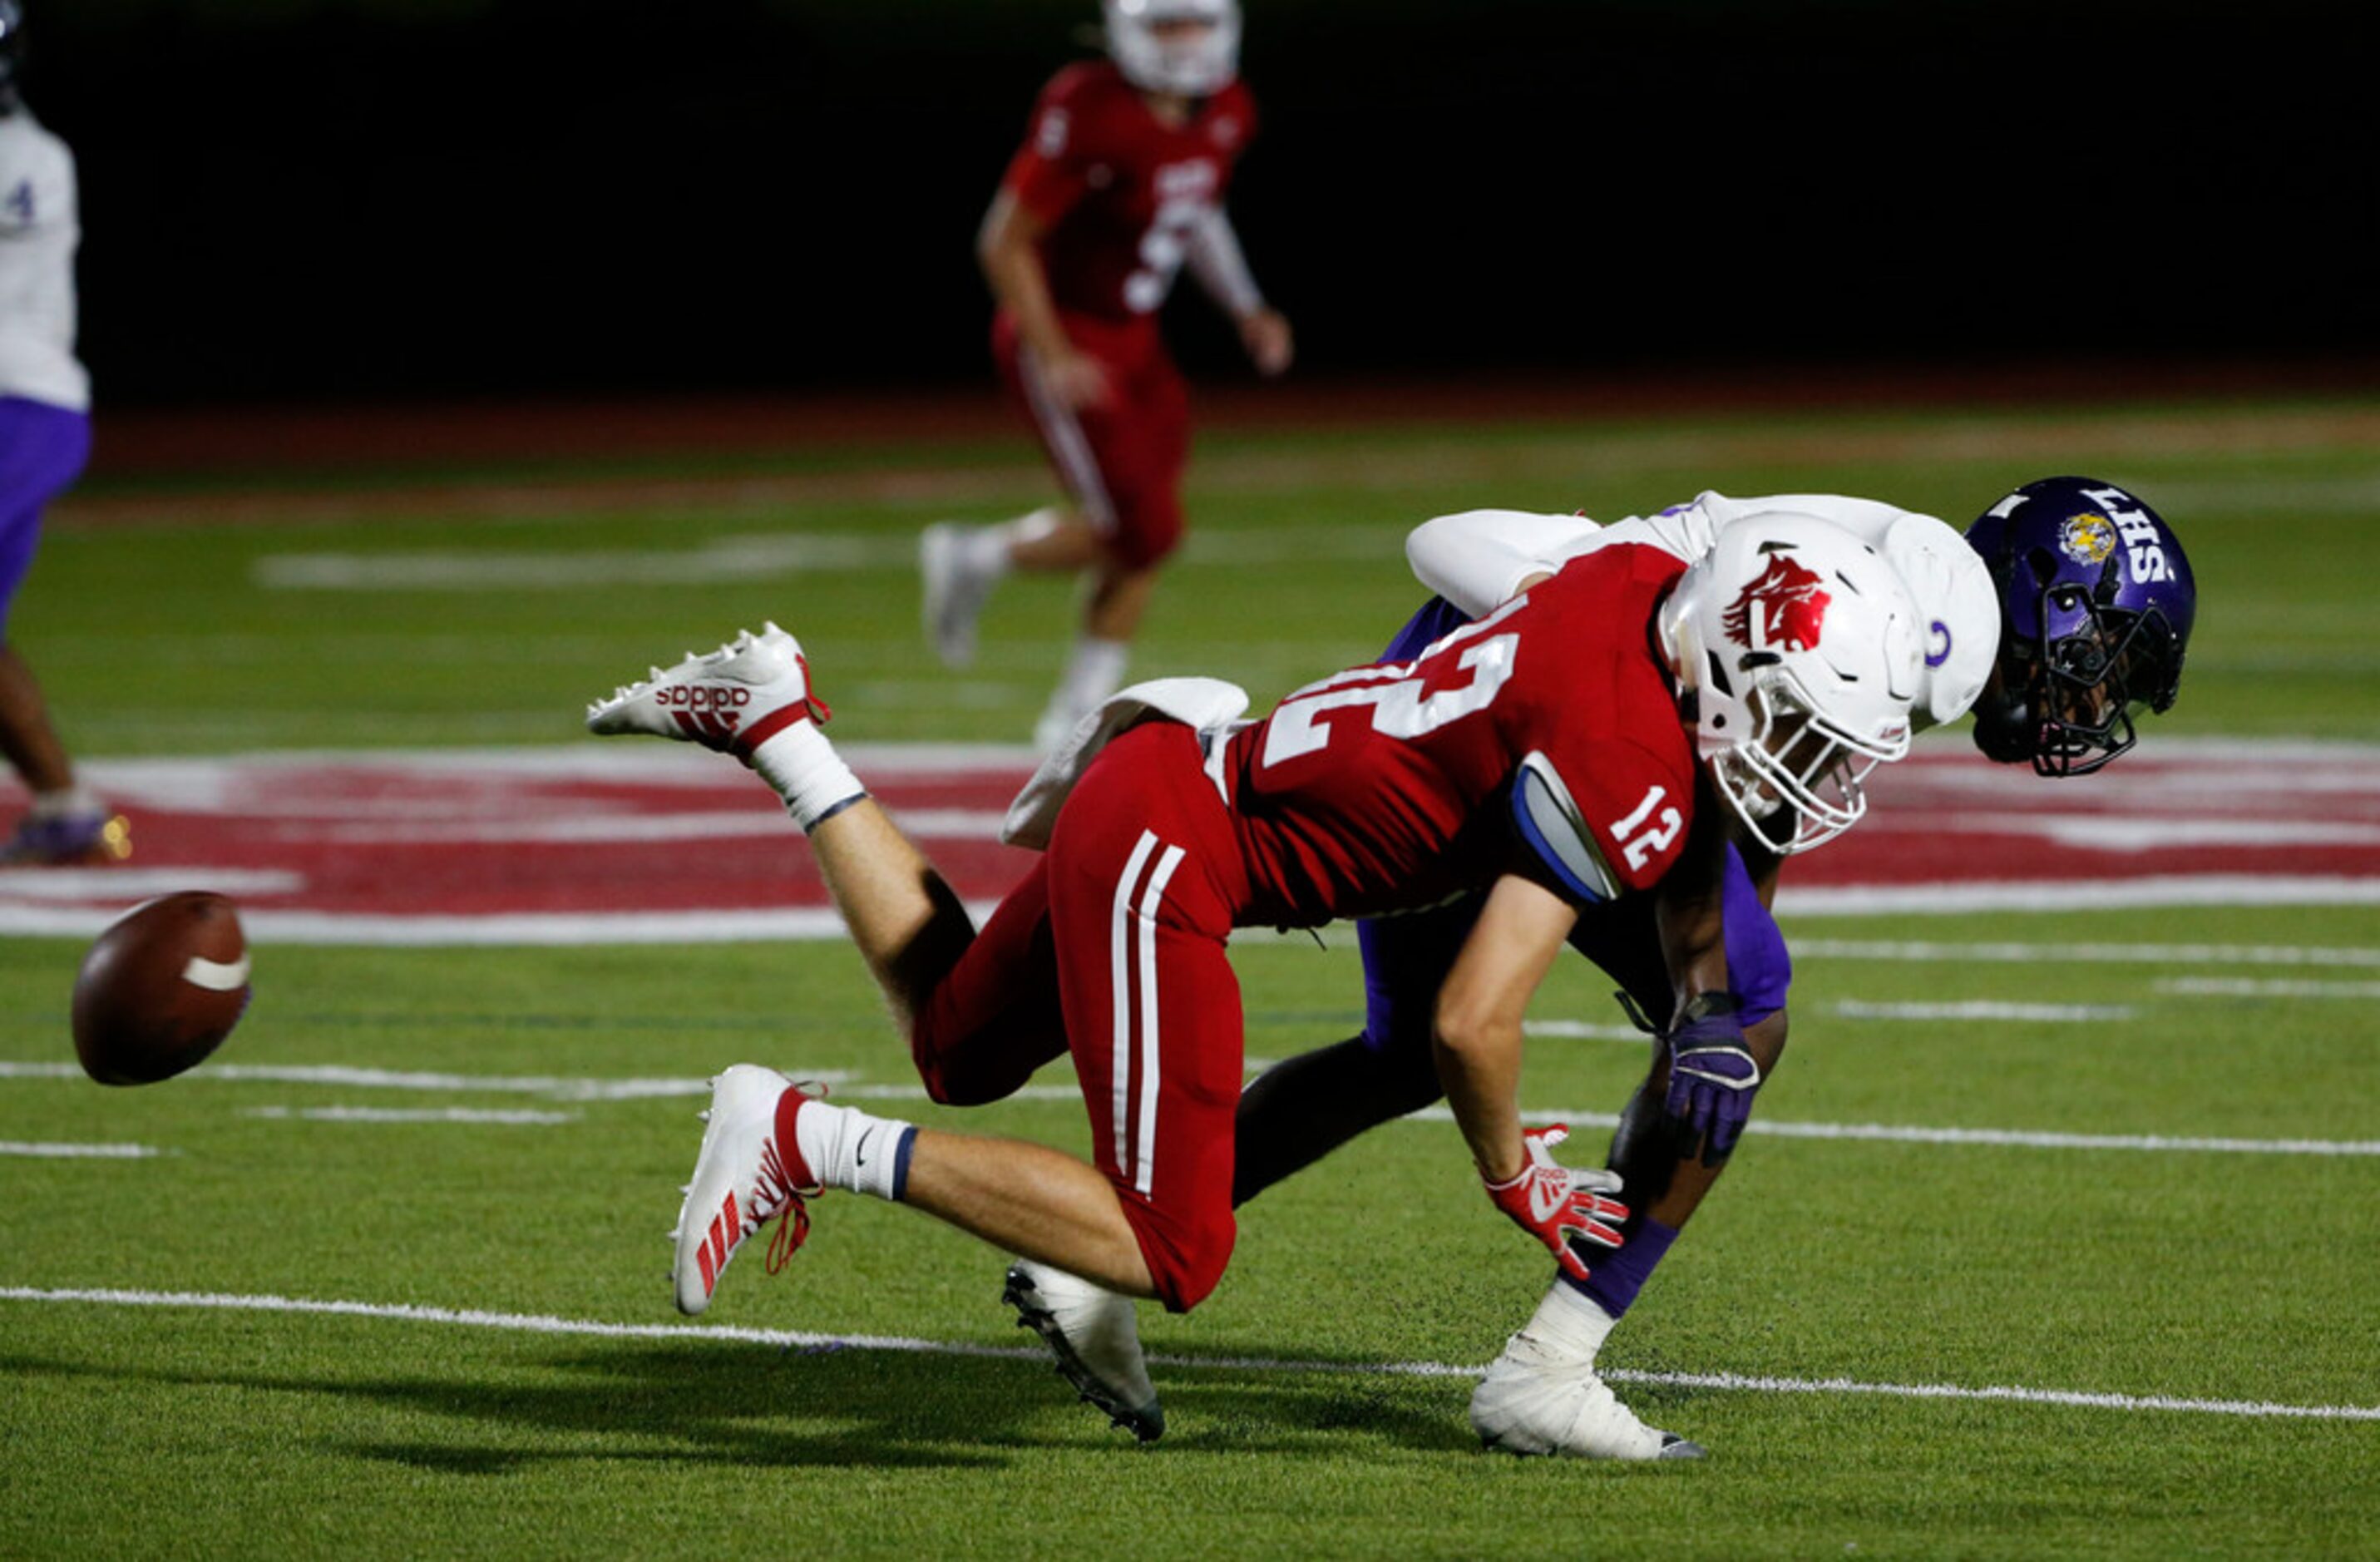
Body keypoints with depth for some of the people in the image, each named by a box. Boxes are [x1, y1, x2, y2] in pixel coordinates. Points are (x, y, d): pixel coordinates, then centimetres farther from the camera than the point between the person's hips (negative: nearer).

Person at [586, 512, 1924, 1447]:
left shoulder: (1646, 581, -2)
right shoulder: (1628, 777, -24)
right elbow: (1474, 1022, -23)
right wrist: (1513, 1177, -4)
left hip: (1162, 778, 10)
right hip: (1169, 859, -10)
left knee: (960, 1056, 32)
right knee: (1172, 1258, -9)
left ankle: (774, 724, 28)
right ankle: (807, 1141, -9)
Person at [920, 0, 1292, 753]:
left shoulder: (1224, 112, 0)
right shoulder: (1089, 113, -24)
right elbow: (1005, 244, -17)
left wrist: (1246, 309, 9)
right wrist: (1054, 357, -21)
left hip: (1133, 343, 8)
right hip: (1064, 342, -8)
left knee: (1139, 536, 5)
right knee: (1142, 531, -11)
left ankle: (1078, 716, 18)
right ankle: (976, 558, 11)